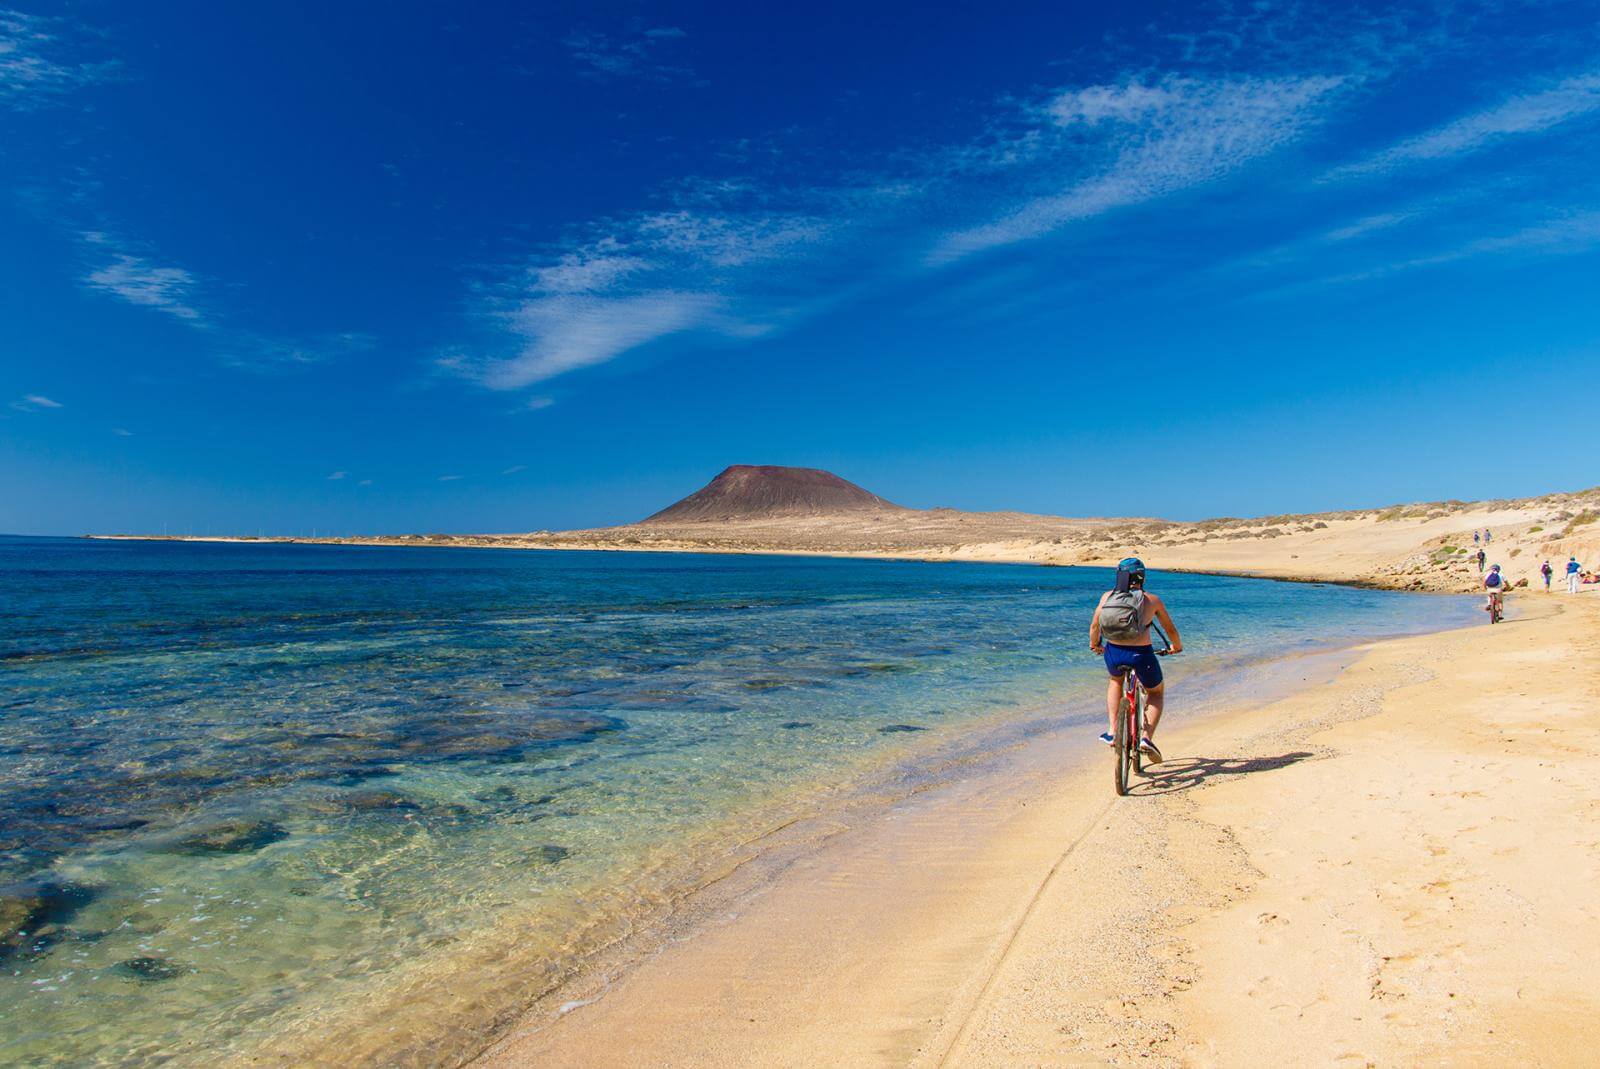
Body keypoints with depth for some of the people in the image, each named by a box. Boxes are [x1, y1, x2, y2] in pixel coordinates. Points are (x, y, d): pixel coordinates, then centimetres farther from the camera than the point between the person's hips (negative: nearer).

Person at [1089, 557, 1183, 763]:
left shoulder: (1107, 596, 6)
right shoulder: (1152, 600, 4)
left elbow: (1094, 626, 10)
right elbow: (1171, 629, 15)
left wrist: (1094, 645, 30)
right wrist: (1177, 647, 35)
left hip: (1113, 653, 2)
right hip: (1141, 654, -2)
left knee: (1115, 681, 36)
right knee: (1156, 692, 27)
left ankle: (1113, 731, 22)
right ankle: (1147, 737, 8)